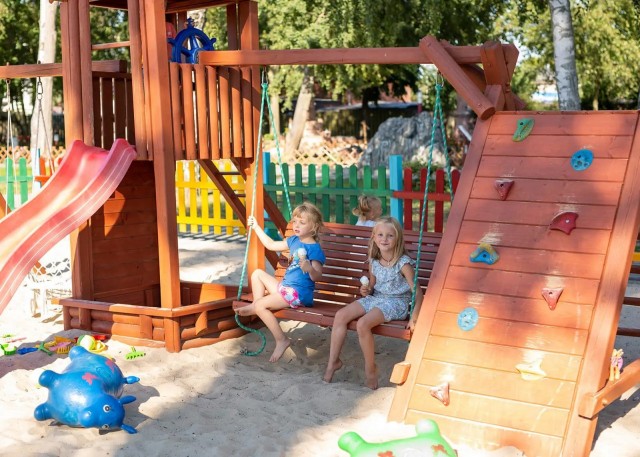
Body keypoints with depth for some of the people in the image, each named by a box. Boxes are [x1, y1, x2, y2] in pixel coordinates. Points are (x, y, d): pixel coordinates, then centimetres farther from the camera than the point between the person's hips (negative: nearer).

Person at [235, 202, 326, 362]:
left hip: (299, 293, -9)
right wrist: (256, 227, 27)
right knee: (258, 273, 17)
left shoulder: (314, 248, -16)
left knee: (260, 306, -19)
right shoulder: (294, 241, 10)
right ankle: (255, 308, 10)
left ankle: (281, 340, -11)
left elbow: (317, 277, -20)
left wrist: (309, 269, -42)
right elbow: (271, 245, 24)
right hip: (285, 287, 9)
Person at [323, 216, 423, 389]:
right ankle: (333, 361, -3)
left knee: (363, 323, -30)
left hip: (395, 303, -7)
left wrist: (414, 317, -28)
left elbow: (417, 292, -17)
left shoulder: (403, 263, -15)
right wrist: (366, 290, -3)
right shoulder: (374, 261, 5)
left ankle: (370, 368, -11)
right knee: (340, 315, -13)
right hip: (375, 298, 7)